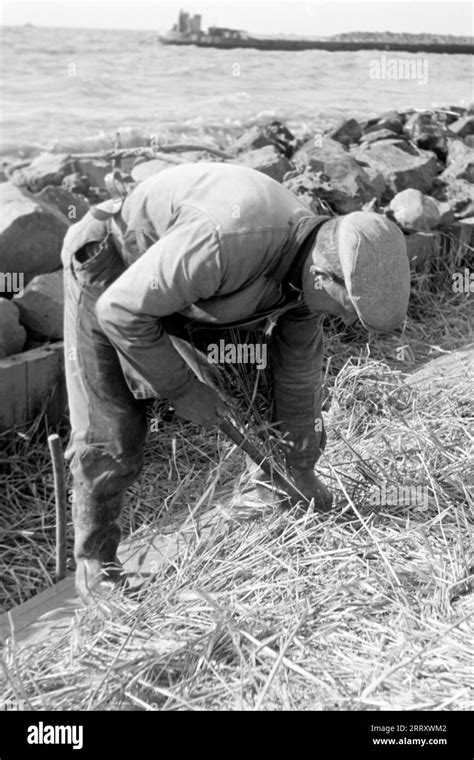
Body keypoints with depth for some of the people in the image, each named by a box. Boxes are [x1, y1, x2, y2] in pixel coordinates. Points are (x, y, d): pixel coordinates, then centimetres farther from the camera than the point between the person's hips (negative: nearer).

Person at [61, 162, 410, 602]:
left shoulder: (313, 256, -14)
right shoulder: (228, 240, -43)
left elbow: (299, 366, 1)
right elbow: (120, 310, -34)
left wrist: (302, 464, 11)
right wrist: (180, 389, -22)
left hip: (172, 283, 7)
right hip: (109, 282, -7)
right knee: (109, 437, -7)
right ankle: (94, 564, 13)